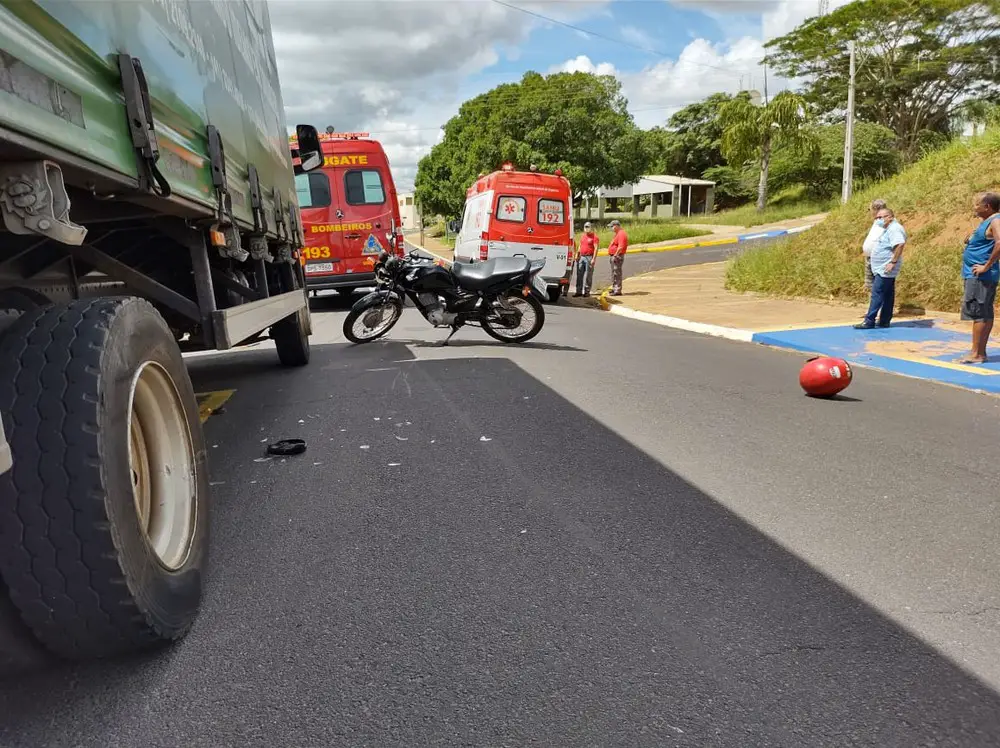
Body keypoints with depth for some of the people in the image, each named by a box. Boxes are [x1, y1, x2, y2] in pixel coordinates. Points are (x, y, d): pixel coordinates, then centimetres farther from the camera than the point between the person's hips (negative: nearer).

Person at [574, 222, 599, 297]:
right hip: (581, 257, 7)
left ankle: (587, 291, 4)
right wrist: (577, 255, 16)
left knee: (588, 275, -1)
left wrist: (593, 259, -18)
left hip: (589, 257, -7)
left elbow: (596, 248, -12)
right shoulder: (583, 236, 16)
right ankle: (579, 291, 11)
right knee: (579, 274, 6)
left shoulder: (594, 237, -6)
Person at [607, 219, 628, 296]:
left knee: (617, 274, -8)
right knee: (614, 273, 18)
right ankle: (614, 288, 28)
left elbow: (620, 247, -25)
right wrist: (610, 253, 18)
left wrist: (615, 255, -23)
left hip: (617, 256, -11)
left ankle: (618, 291, -6)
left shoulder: (621, 234, -17)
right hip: (613, 256, 11)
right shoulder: (617, 233, 16)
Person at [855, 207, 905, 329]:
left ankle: (869, 321, -11)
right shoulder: (889, 229, 18)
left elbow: (900, 244, -29)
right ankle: (884, 321, 16)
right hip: (882, 269, 11)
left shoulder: (894, 228, -15)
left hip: (885, 270, -11)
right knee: (887, 296, 12)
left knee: (877, 294, -11)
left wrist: (893, 262, -28)